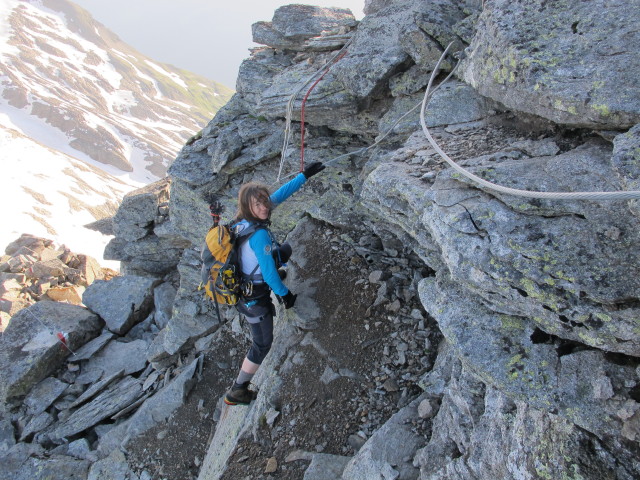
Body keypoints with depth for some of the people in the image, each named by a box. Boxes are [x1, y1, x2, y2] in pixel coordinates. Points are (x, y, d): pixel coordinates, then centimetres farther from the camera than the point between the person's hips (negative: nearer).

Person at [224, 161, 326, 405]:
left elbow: (280, 194, 0)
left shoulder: (244, 220, -7)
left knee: (285, 249, 25)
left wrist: (305, 175, 3)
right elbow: (268, 271, -25)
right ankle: (237, 392, 23)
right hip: (254, 298, -8)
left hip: (241, 284, 8)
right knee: (262, 344, 9)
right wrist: (284, 294, -10)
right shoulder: (259, 234, -32)